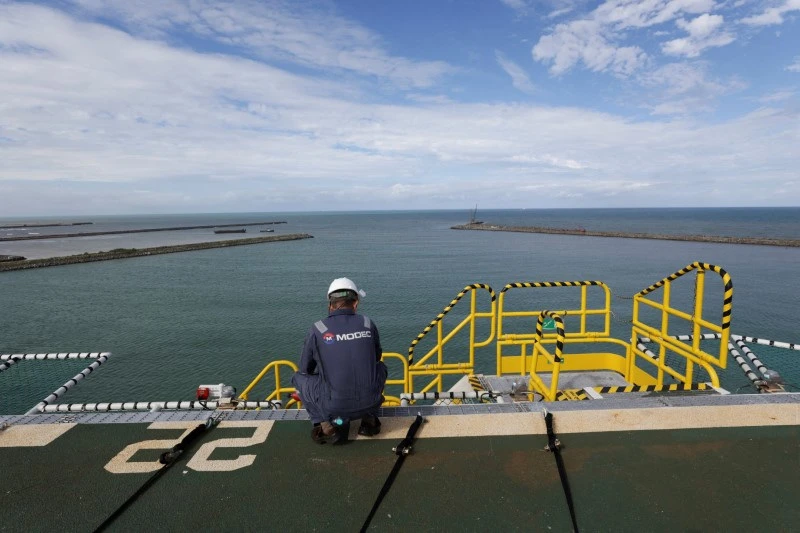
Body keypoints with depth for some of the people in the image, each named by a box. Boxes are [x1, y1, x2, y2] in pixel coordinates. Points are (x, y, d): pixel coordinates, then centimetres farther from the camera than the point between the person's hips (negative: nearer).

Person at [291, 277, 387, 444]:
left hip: (332, 407, -2)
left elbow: (305, 369, 11)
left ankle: (325, 424, 7)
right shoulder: (368, 324, 3)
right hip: (369, 403, 2)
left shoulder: (318, 329, -2)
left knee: (299, 377, 21)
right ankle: (370, 418, 19)